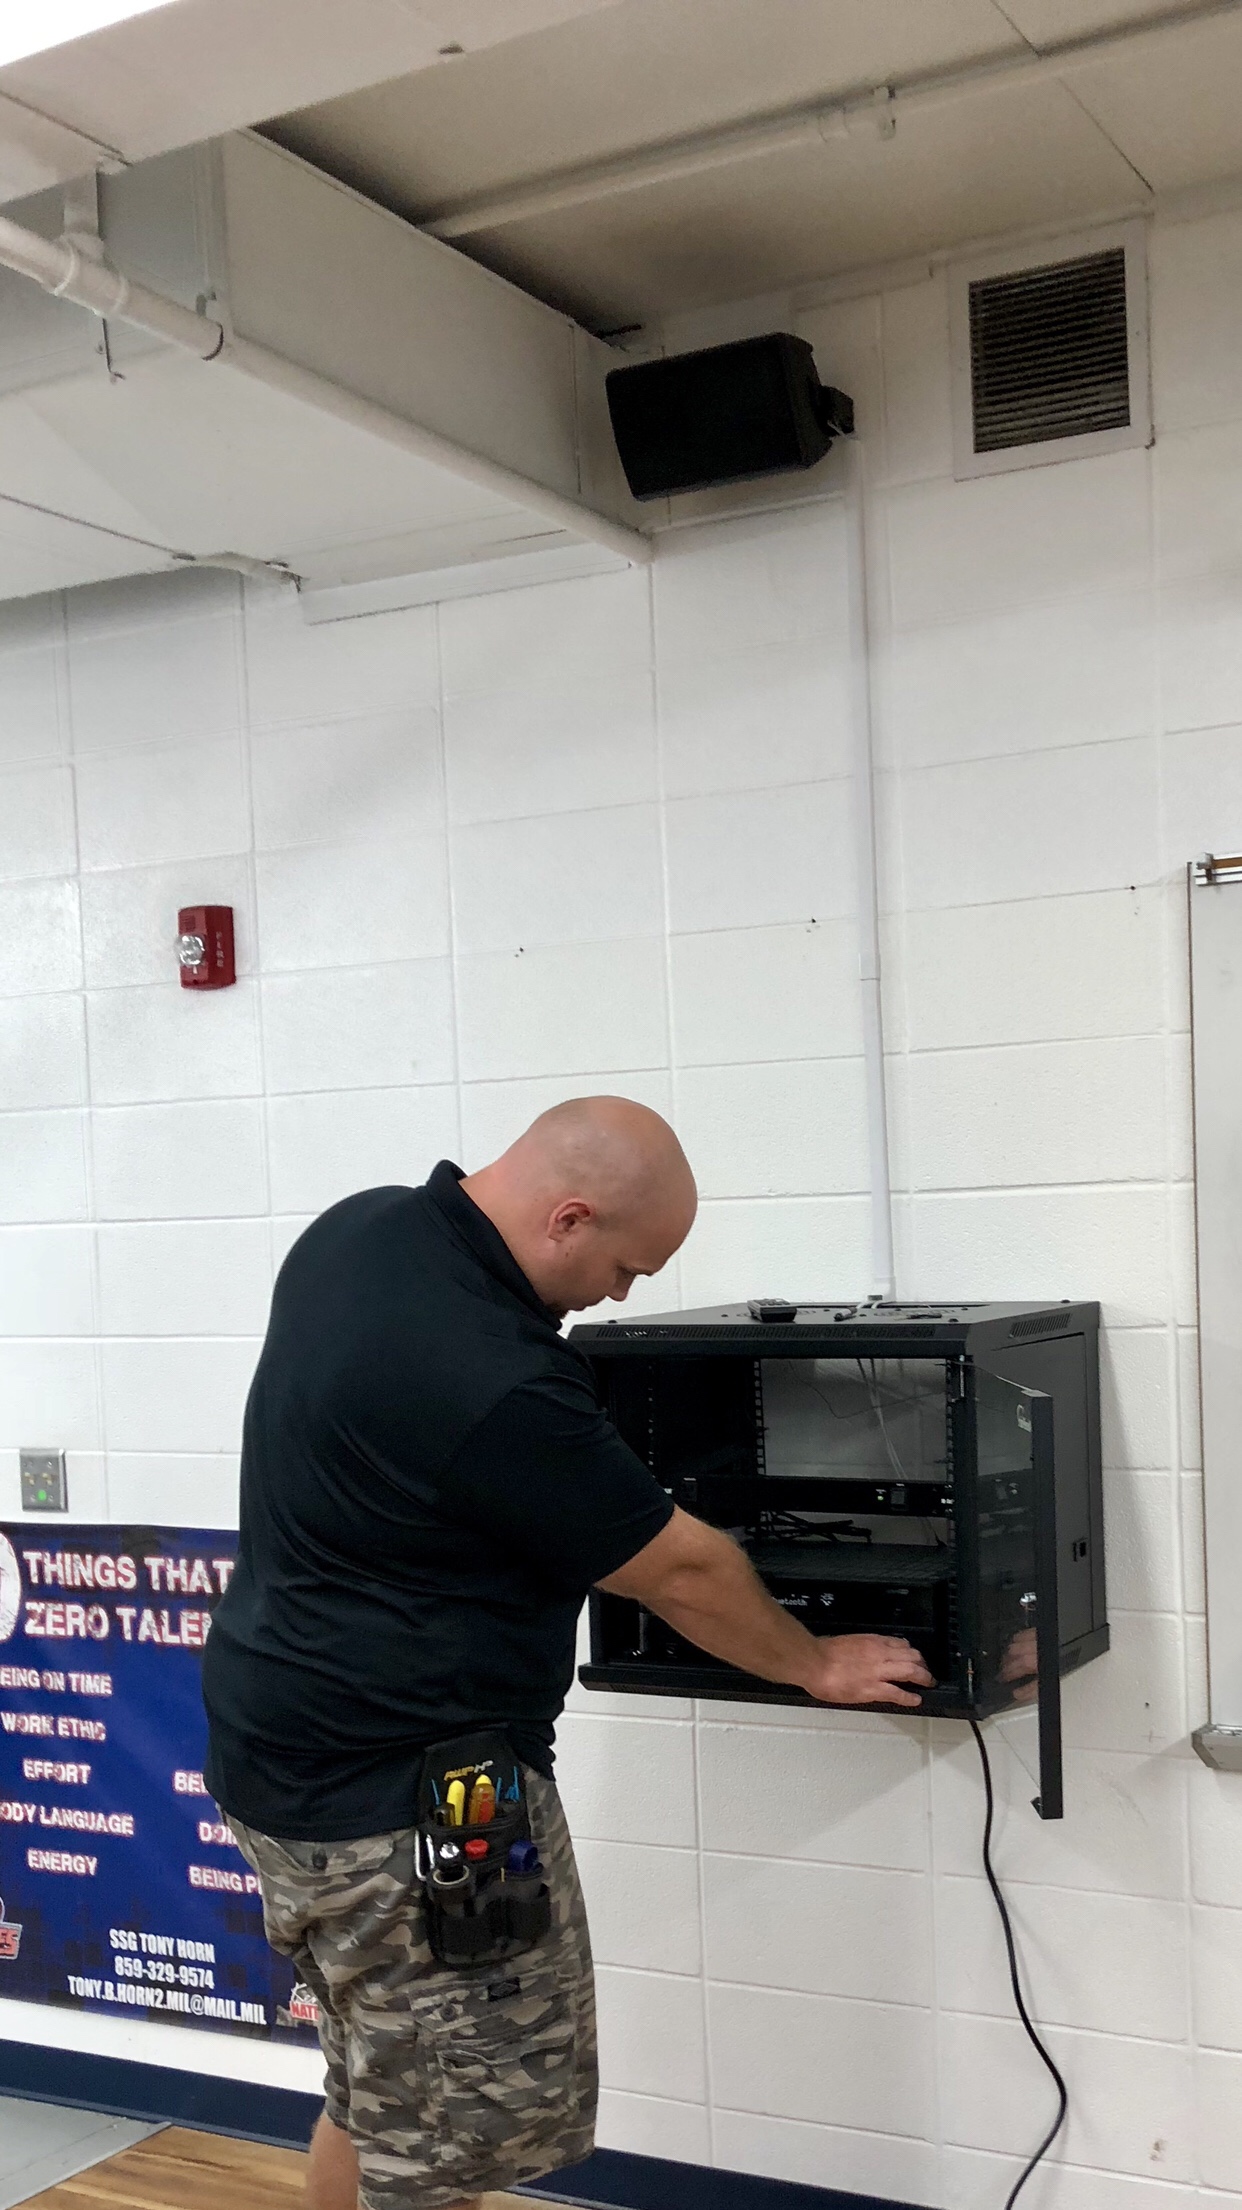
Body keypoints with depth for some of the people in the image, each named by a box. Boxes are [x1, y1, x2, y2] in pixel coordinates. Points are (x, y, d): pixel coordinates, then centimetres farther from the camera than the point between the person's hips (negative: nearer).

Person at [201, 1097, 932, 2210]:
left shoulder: (355, 1227, -1)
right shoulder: (495, 1388, -28)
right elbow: (682, 1573, -14)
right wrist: (816, 1665, 3)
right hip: (400, 1797, -10)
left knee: (378, 2092, 22)